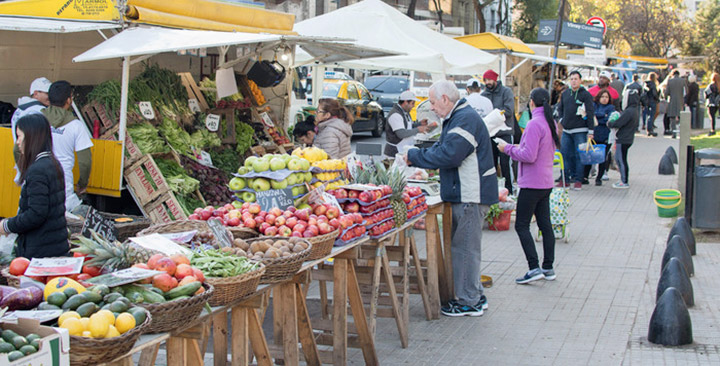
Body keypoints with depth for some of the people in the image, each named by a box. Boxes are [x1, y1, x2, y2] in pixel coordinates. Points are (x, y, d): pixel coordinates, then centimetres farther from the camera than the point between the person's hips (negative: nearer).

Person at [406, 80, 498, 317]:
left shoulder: (465, 119, -17)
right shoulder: (456, 118, 18)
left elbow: (449, 155, -25)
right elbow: (442, 149, 21)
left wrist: (415, 156, -14)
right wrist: (414, 160, 6)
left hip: (471, 195, -11)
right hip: (464, 194, 11)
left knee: (465, 248, -4)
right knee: (465, 246, 16)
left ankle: (469, 302, 4)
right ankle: (475, 297, 25)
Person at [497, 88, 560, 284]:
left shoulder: (534, 124, -18)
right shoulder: (551, 123, 10)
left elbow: (529, 156, -22)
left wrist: (508, 149, -10)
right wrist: (521, 147, 16)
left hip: (532, 184, -9)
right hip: (546, 182, 9)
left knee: (521, 225, -3)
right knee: (545, 224, 13)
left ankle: (534, 268, -9)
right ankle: (548, 268, 17)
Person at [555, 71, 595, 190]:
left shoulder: (585, 95, -4)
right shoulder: (565, 94, 11)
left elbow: (591, 113, -7)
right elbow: (560, 108, 26)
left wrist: (591, 131, -11)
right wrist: (562, 120, 10)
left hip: (580, 131, -5)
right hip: (566, 130, 5)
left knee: (579, 156, -2)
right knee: (566, 155, 5)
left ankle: (578, 180, 4)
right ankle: (565, 179, 12)